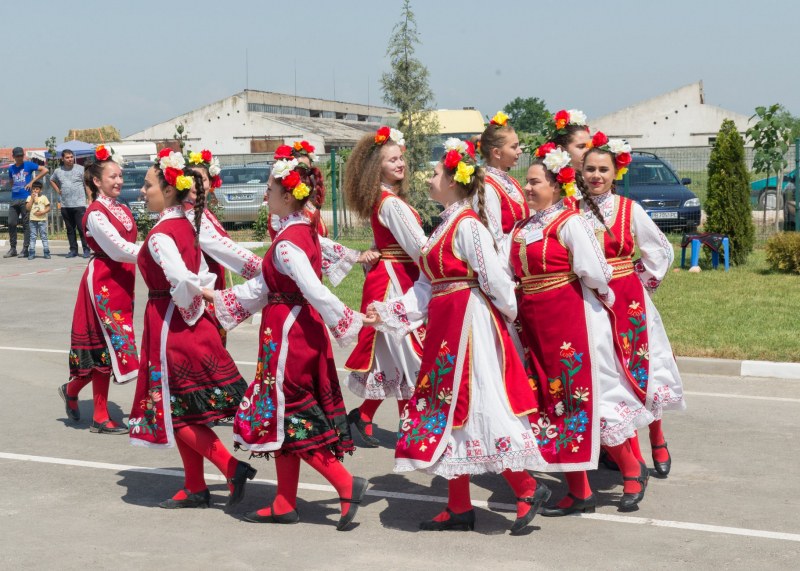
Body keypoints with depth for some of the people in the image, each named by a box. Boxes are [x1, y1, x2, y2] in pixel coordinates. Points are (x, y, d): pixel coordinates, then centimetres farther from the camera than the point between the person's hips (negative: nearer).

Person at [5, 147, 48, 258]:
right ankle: (12, 249, 10)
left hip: (26, 198, -5)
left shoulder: (28, 165, 1)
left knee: (26, 224, -2)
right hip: (14, 199, 5)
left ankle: (25, 249, 0)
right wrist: (14, 189, 10)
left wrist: (32, 181, -6)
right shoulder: (11, 168, 15)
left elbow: (45, 170, -4)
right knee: (11, 223, 2)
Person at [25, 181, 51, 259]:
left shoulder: (43, 197, 5)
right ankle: (32, 253, 4)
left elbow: (48, 208, 2)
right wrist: (32, 198, -8)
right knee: (33, 237, 3)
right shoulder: (30, 197, 8)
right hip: (32, 220, 1)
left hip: (42, 219, -1)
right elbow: (27, 208, -4)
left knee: (44, 236, -1)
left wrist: (42, 212, -15)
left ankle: (46, 252, 0)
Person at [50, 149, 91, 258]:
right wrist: (58, 191, 15)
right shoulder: (58, 171, 11)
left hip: (79, 204, -4)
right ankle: (73, 250, 13)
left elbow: (87, 185, 0)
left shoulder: (80, 169, 1)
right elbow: (52, 181, 32)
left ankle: (86, 250, -2)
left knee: (82, 228, -8)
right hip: (65, 205, 4)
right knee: (70, 229, 8)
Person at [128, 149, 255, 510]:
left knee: (176, 413, 1)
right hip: (190, 321, 9)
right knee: (187, 412, 14)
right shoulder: (185, 225, 8)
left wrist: (187, 309, -14)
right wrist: (194, 305, 8)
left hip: (169, 323, -9)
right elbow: (201, 274, 13)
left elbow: (181, 280, -30)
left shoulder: (160, 234, -19)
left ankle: (233, 469, -2)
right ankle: (194, 489, 21)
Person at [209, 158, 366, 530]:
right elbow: (264, 286, 15)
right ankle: (284, 504, 20)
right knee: (284, 418, 14)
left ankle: (346, 484, -2)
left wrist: (350, 320, -24)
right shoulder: (304, 232, 10)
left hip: (286, 333, -10)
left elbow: (316, 291, -27)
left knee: (287, 418, -1)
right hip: (302, 328, 10)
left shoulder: (287, 244, -19)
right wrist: (219, 297, 19)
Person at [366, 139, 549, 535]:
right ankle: (459, 508, 17)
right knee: (446, 409, 10)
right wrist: (388, 312, 9)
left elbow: (493, 276, -16)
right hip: (445, 325, 10)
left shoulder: (467, 224, -14)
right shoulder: (444, 226, 15)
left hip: (469, 324, -10)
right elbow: (426, 286, 14)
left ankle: (527, 490, 7)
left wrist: (508, 310, -1)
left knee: (479, 407, -7)